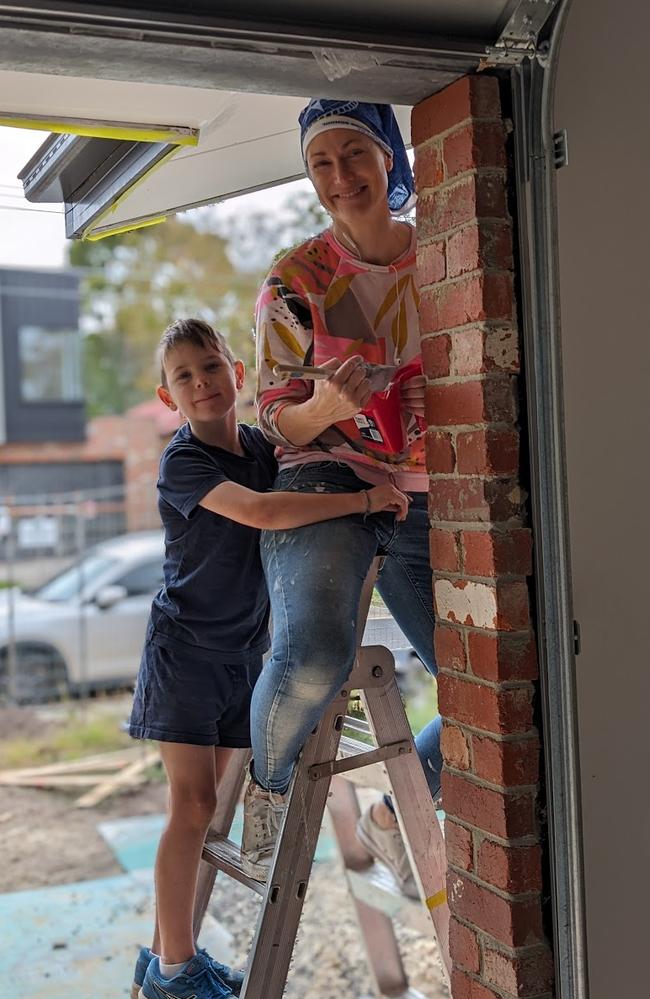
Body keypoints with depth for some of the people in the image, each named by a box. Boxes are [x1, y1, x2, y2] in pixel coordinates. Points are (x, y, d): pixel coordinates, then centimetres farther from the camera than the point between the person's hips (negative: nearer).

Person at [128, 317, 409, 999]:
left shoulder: (260, 447, 5)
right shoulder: (181, 462, -17)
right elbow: (261, 511, -32)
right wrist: (363, 500, -31)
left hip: (244, 653, 6)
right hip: (184, 652, -6)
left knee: (202, 803, 11)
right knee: (193, 803, -5)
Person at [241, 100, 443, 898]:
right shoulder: (295, 280, -1)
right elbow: (274, 418, 0)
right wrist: (325, 407, -22)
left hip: (422, 503, 4)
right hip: (324, 483, -4)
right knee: (315, 653, -33)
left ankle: (392, 816, 27)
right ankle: (267, 785, 0)